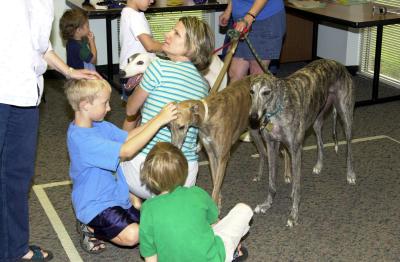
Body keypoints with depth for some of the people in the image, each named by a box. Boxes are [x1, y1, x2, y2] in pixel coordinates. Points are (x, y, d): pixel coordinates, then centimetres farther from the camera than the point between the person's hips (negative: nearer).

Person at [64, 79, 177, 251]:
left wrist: (158, 118, -10)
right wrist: (158, 121, -32)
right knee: (132, 235, -26)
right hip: (94, 204, -9)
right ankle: (92, 228, 2)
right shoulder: (81, 139, -29)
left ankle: (95, 223, 17)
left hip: (114, 195, 10)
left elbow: (127, 137, 3)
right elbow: (126, 151, -33)